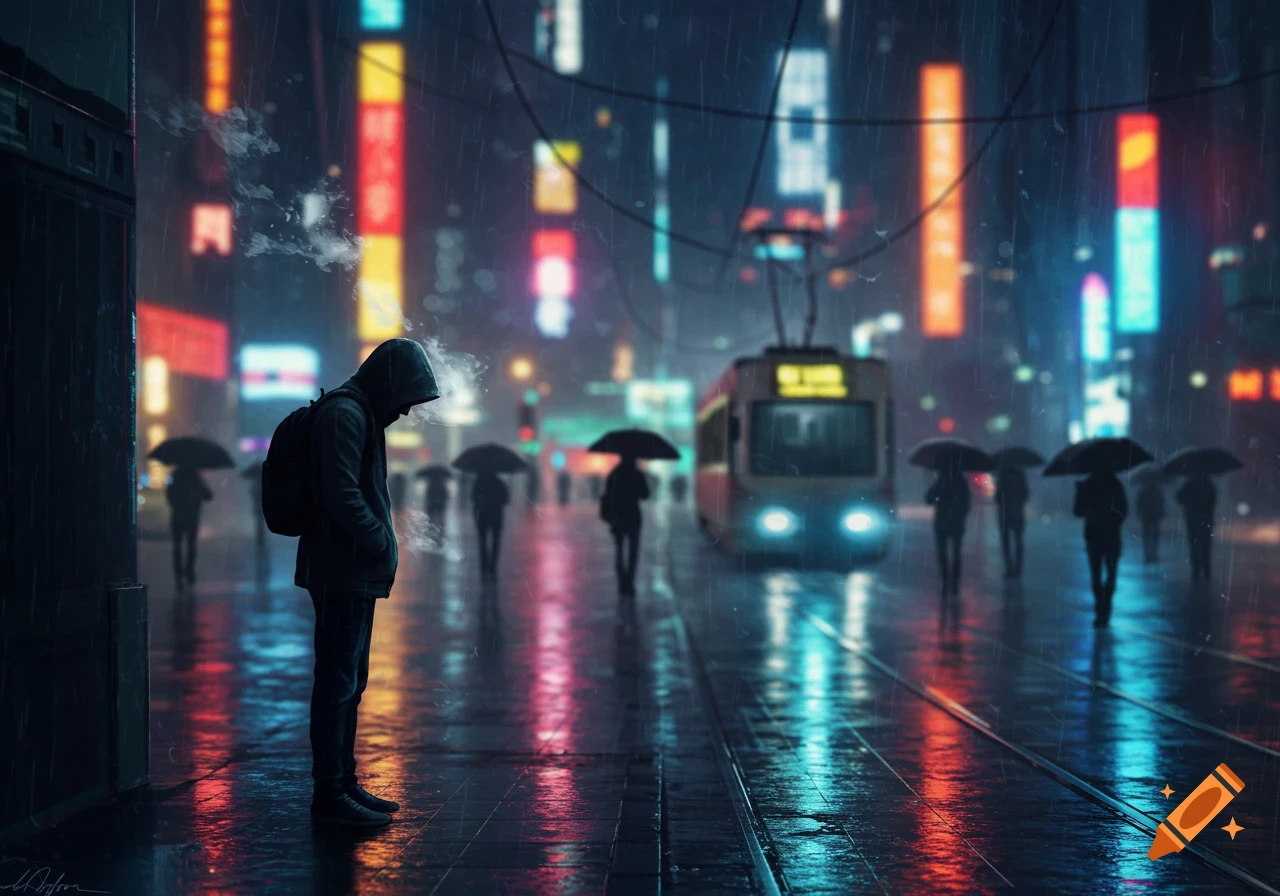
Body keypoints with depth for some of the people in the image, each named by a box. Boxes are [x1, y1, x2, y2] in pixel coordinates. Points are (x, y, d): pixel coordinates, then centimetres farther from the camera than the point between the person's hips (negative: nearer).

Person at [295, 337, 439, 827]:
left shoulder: (361, 414, 17)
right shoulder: (343, 414, -15)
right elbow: (342, 497, -23)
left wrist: (382, 547, 10)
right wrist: (383, 545, -13)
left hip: (356, 574, 11)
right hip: (343, 573, -11)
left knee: (349, 681, 15)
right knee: (338, 682, -6)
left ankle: (343, 784, 23)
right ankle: (330, 794, 0)